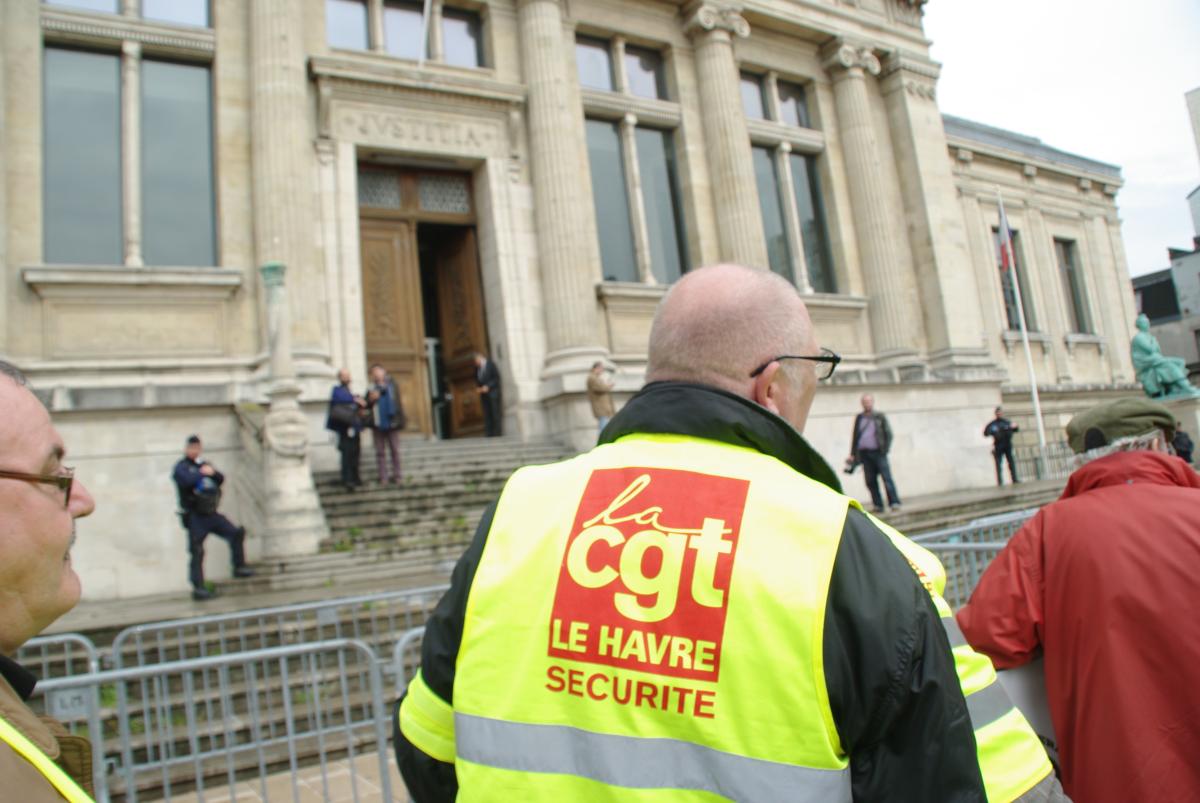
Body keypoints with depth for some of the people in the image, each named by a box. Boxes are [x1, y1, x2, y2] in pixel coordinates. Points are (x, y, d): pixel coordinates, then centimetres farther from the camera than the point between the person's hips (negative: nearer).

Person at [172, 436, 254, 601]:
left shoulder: (204, 464, 17)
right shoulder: (181, 467, -2)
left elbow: (221, 479, 5)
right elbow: (187, 480, -24)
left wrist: (213, 472, -14)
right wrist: (202, 473, -11)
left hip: (211, 514, 6)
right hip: (195, 517, -6)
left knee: (236, 532, -1)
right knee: (197, 552, -5)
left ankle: (239, 567, 9)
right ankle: (198, 588, -2)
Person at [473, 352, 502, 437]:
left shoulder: (491, 365, -5)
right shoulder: (477, 367, 11)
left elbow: (497, 377, -8)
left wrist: (487, 386, -15)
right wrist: (477, 387, 1)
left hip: (493, 393, -5)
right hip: (484, 394, 5)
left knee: (495, 413, -4)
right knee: (487, 414, 1)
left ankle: (497, 433, -2)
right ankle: (488, 433, 1)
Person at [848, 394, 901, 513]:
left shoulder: (880, 417, 7)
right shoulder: (859, 418, 15)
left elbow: (888, 434, 5)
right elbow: (854, 436, 16)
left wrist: (885, 449, -7)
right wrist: (852, 454, 10)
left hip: (878, 452, -3)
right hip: (864, 453, 3)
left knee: (887, 478, -8)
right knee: (870, 481, 2)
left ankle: (894, 503, -7)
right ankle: (878, 505, 7)